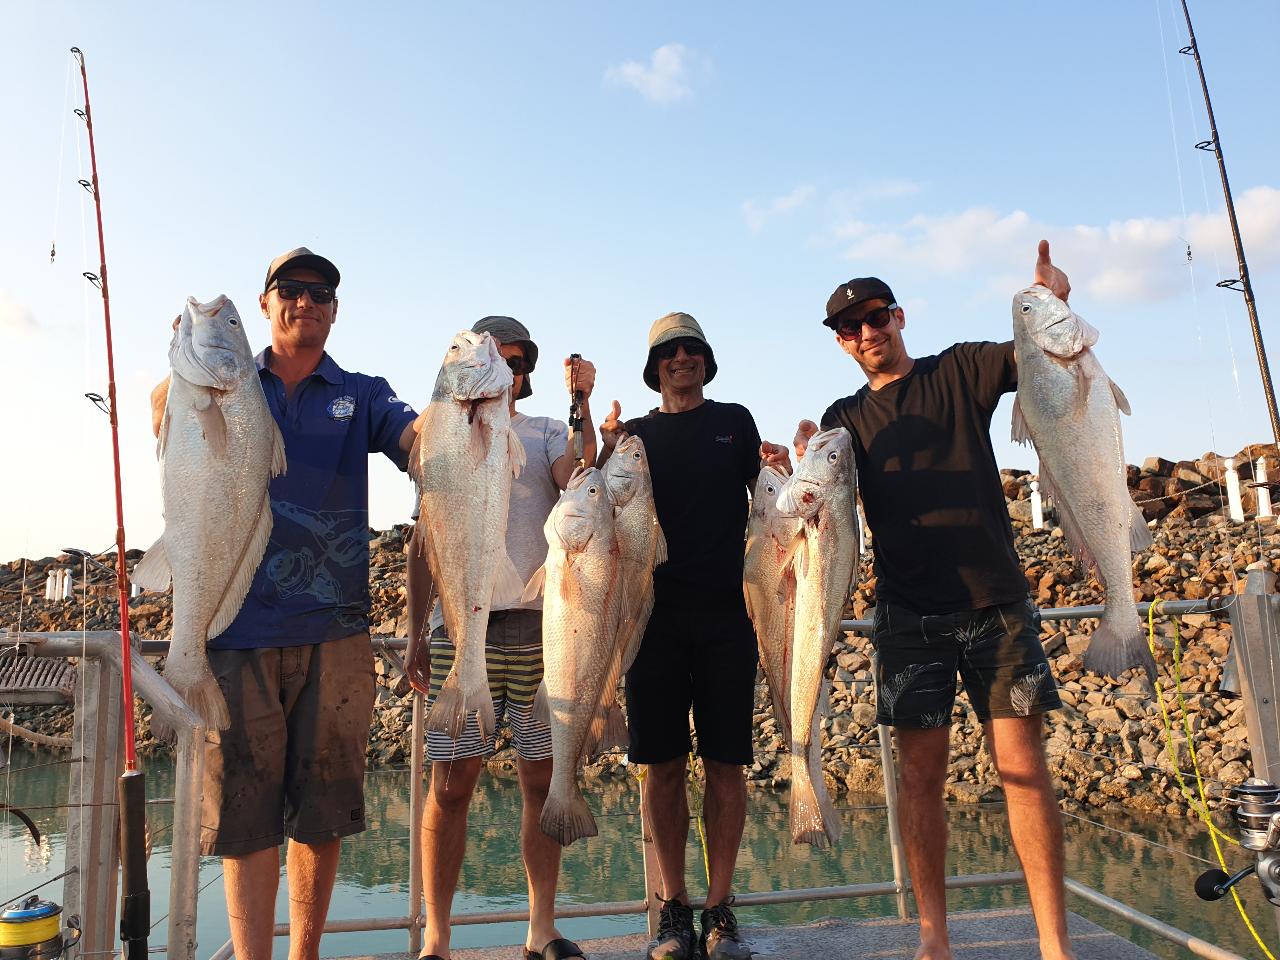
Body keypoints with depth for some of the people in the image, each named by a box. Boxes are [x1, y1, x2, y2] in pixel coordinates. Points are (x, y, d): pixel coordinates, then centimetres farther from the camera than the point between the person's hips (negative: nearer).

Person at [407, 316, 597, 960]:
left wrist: (581, 401, -14)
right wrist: (415, 633, 5)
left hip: (541, 625, 1)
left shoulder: (547, 435, 14)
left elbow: (579, 482, -10)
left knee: (542, 778, 5)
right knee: (451, 781, -2)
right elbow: (422, 540, 11)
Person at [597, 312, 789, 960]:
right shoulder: (635, 434, 14)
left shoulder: (735, 421, 15)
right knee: (662, 763, 3)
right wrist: (605, 448, -11)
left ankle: (719, 908, 14)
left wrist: (777, 468, -9)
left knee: (725, 762, 2)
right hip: (656, 613, 0)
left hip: (726, 612, 0)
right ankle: (672, 905, 16)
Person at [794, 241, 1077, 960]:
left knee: (1023, 763, -2)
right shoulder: (847, 419, 11)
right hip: (910, 611, 1)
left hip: (996, 601, -1)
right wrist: (807, 465, -17)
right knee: (922, 770, 2)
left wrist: (1054, 298, -19)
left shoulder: (960, 371, 9)